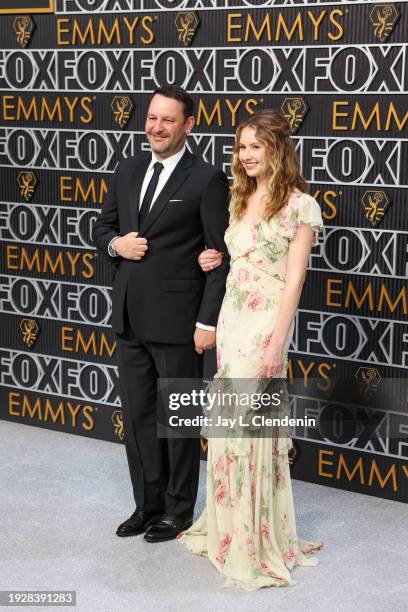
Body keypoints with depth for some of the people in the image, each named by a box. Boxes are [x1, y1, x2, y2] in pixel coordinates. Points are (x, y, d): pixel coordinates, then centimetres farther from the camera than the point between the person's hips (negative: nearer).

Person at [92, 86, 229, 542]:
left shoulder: (206, 180, -9)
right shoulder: (127, 170, 10)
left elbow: (221, 257, -10)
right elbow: (103, 226, 19)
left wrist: (209, 322, -14)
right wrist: (115, 244, -5)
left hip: (177, 322, -6)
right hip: (130, 317, 6)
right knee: (137, 416, 13)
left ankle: (178, 510, 22)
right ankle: (148, 504, 27)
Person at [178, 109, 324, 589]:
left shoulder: (299, 205, -9)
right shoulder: (240, 199, 13)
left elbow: (293, 280, -13)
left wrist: (276, 344, -18)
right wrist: (215, 261, 3)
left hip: (266, 322, -7)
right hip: (231, 317, 7)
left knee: (249, 427, -5)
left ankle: (257, 541, 8)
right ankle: (228, 527, 24)